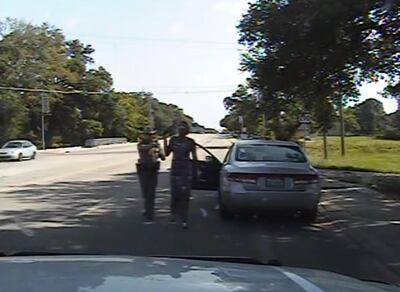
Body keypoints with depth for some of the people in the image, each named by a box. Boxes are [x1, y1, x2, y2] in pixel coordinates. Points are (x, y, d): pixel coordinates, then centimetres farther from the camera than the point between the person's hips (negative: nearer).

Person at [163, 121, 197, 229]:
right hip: (175, 168, 2)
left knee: (185, 194, -2)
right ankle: (174, 213, 26)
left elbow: (194, 157, 4)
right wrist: (165, 140, -1)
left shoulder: (190, 142, 0)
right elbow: (167, 153, 9)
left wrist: (196, 171, 4)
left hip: (186, 169, -2)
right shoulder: (173, 140, 6)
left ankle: (184, 219, 3)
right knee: (175, 193, 4)